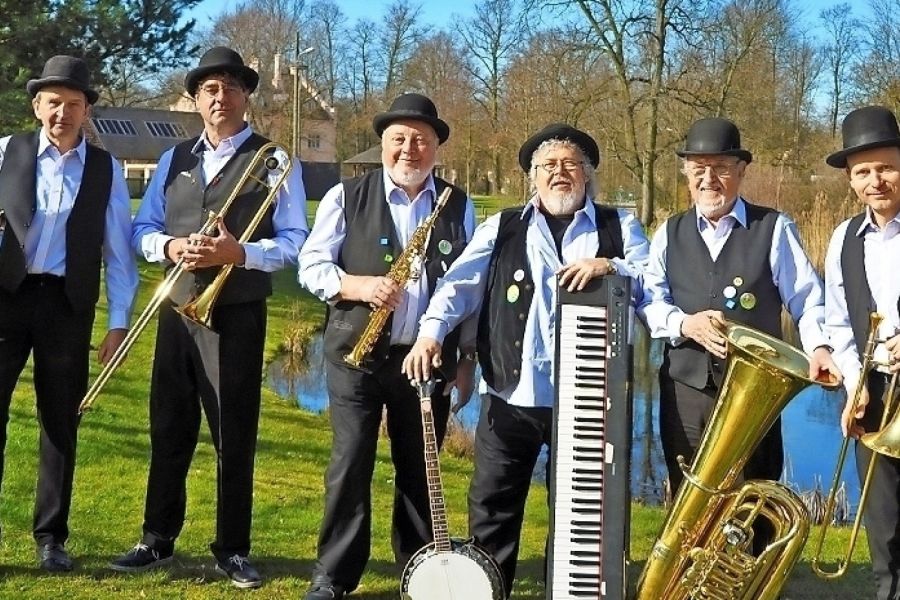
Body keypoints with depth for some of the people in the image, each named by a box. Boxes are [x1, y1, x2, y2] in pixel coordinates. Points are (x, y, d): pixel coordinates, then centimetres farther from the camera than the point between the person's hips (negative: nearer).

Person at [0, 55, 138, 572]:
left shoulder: (107, 169, 5)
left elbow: (118, 251, 5)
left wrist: (119, 321, 2)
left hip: (68, 305, 1)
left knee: (61, 423, 9)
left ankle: (51, 536, 21)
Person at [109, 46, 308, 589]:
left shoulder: (275, 161, -1)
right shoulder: (174, 160, 14)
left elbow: (295, 242, -6)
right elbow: (142, 229, 13)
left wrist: (239, 252, -21)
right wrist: (169, 246, -8)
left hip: (237, 316, -4)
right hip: (177, 310, 4)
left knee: (234, 434, 2)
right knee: (168, 427, 9)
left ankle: (232, 549, 13)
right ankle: (158, 540, 21)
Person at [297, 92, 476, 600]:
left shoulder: (459, 206, 8)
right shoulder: (347, 197, 2)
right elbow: (312, 265, -1)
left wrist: (467, 358, 7)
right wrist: (358, 286, -19)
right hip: (357, 353, -1)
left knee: (420, 470, 9)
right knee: (350, 465, 0)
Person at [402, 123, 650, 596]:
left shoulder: (619, 226, 9)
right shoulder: (501, 228, 9)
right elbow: (461, 283, -1)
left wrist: (610, 267, -18)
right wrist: (431, 332, -18)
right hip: (510, 397, 1)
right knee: (492, 510, 7)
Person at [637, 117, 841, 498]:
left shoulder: (774, 229, 4)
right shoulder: (669, 234, 13)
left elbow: (807, 300, 2)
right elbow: (648, 300, 6)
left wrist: (818, 346, -17)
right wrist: (684, 323, -13)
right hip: (684, 391, 3)